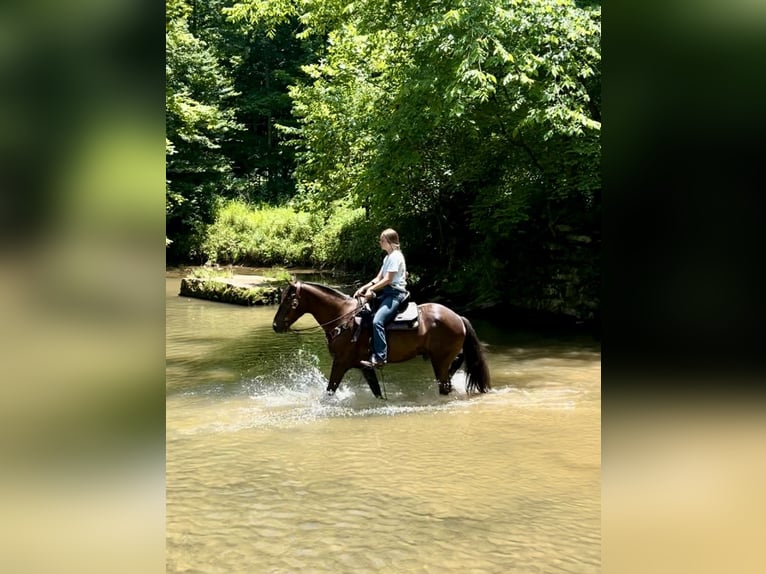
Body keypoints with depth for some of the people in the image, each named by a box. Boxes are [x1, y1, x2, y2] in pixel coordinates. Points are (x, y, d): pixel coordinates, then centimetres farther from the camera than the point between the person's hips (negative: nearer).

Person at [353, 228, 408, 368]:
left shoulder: (395, 256, -12)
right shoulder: (387, 257, 18)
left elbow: (387, 279, -17)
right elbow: (378, 278, 16)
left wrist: (371, 289, -15)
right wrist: (364, 288, 4)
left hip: (396, 293, -11)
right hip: (386, 292, 11)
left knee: (377, 321, -28)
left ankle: (379, 358, -29)